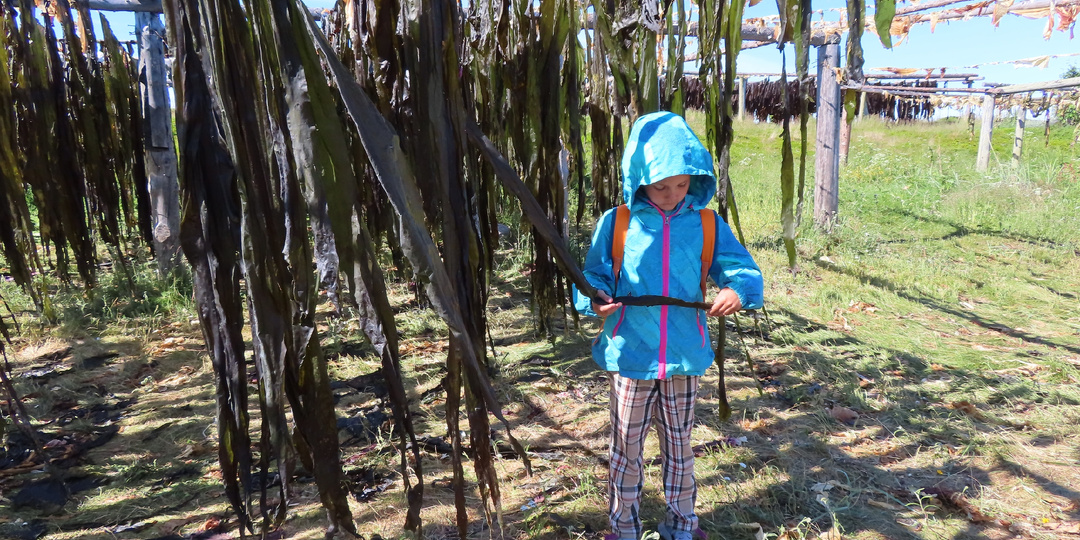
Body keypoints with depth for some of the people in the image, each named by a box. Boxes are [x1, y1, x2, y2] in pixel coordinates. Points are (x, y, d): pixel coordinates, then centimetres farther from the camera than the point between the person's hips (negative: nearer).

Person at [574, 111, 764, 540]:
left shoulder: (707, 226, -2)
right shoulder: (615, 224, -7)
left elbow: (743, 269, 0)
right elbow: (594, 276, 0)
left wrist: (739, 290, -23)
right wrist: (595, 300, -21)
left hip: (685, 359, 1)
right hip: (629, 358, -1)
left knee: (679, 445, 19)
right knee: (626, 447, 14)